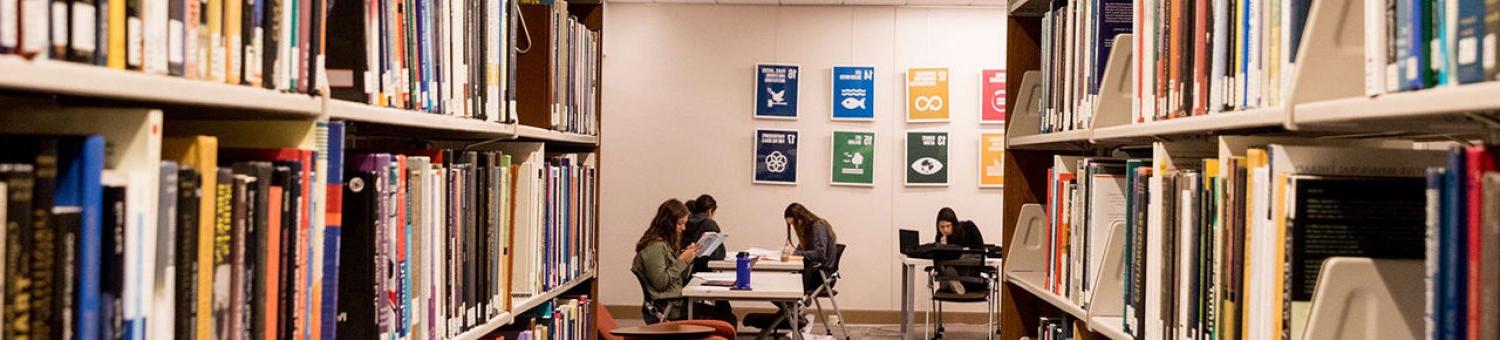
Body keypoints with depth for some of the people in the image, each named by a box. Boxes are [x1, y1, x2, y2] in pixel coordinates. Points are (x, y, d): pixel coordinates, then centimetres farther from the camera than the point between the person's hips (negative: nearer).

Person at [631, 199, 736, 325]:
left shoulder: (667, 243, 16)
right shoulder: (655, 247, -14)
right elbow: (660, 283, -19)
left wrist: (689, 259, 1)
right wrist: (682, 261, -16)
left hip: (677, 302, 9)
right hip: (666, 308, -9)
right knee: (726, 319, -13)